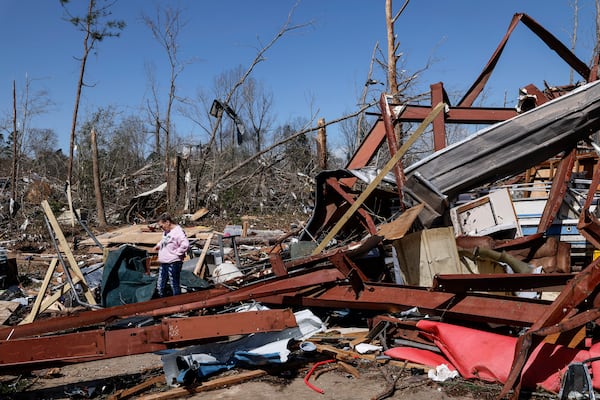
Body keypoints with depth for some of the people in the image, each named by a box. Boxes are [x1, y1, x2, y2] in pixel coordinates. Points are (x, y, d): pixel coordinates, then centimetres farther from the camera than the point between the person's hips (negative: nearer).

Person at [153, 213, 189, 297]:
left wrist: (177, 253, -19)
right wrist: (159, 245, 16)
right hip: (163, 263, 10)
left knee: (175, 286, 0)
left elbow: (185, 244, -29)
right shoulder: (165, 232, 14)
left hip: (173, 264, -10)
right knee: (160, 286, 15)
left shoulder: (178, 231, -16)